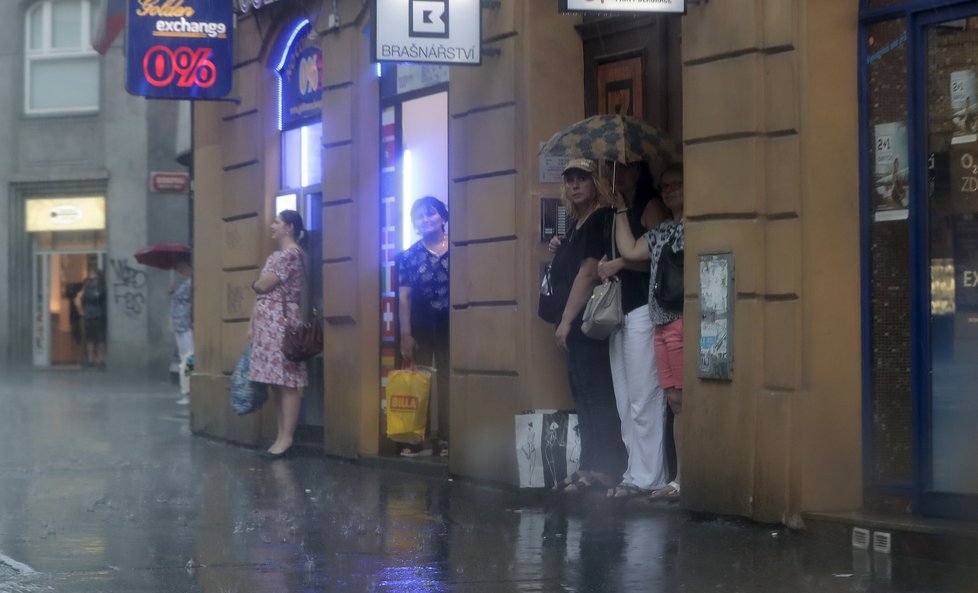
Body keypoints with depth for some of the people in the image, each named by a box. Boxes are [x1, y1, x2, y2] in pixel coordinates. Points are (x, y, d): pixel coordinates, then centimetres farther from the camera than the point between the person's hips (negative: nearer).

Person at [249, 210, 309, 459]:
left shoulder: (291, 254, -10)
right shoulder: (277, 256, 21)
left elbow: (262, 286, -14)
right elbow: (261, 295, 20)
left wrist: (255, 282, 9)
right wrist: (252, 325, 16)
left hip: (281, 322, -10)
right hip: (267, 324, 10)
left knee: (286, 380, -9)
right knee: (274, 381, 8)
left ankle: (286, 438, -10)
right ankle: (281, 434, 11)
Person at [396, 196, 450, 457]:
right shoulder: (409, 256, 3)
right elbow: (404, 297, 0)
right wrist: (406, 335, -6)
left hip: (449, 325, -1)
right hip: (420, 327, 1)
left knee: (447, 381, 2)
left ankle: (445, 438, 6)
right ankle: (420, 439, 5)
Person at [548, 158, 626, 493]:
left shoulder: (599, 220, -11)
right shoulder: (578, 223, 18)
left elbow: (589, 272, -17)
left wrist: (566, 321, -19)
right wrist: (561, 251, 5)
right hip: (577, 321, 10)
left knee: (595, 395, -10)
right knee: (584, 394, 11)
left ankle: (605, 469, -10)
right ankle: (591, 467, 15)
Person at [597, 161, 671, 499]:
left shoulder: (651, 207, -2)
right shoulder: (617, 213, 20)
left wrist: (619, 263, -15)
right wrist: (604, 268, 5)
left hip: (643, 310, -8)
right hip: (619, 311, 8)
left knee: (644, 398, -9)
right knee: (625, 401, 5)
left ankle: (649, 476, -9)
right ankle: (636, 472, 7)